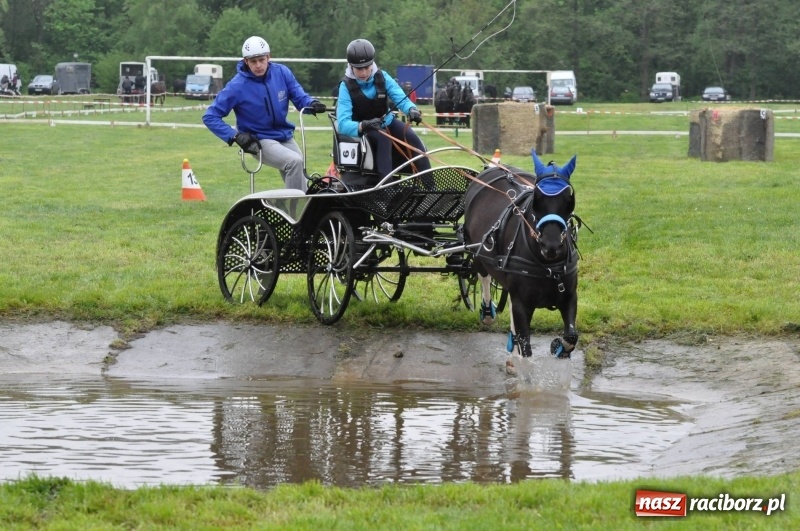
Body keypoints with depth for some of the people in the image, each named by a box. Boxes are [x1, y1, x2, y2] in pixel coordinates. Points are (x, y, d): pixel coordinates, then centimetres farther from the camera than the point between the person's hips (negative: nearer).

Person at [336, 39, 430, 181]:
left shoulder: (382, 77, -9)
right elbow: (343, 124, -27)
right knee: (383, 139, -35)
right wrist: (362, 126, -48)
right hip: (361, 127, -4)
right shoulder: (346, 86, -18)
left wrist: (411, 109, -41)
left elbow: (400, 98, -16)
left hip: (386, 122, 4)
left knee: (413, 139, -22)